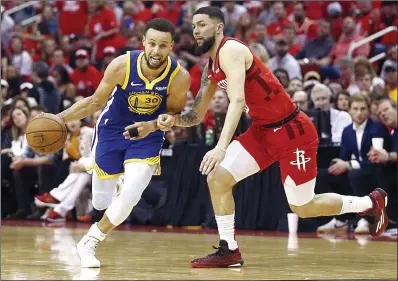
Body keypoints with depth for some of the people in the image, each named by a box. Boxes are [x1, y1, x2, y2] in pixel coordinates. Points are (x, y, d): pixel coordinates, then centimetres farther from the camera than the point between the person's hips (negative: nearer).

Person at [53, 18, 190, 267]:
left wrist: (154, 124, -26)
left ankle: (90, 243, 4)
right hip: (112, 131, 0)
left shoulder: (180, 77, -24)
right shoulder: (122, 65, -24)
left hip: (147, 137, 0)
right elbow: (96, 101, -8)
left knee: (131, 195, -19)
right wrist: (59, 118, -15)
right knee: (101, 202, 7)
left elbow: (174, 111, -4)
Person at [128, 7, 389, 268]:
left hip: (293, 131, -8)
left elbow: (237, 101, -32)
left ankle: (372, 202, 25)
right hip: (262, 131, 8)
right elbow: (197, 114, 14)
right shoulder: (211, 68, 9)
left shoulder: (231, 50, -20)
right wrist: (173, 119, -9)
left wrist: (221, 147, -42)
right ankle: (229, 251, 3)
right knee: (217, 178, -6)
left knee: (304, 208, 3)